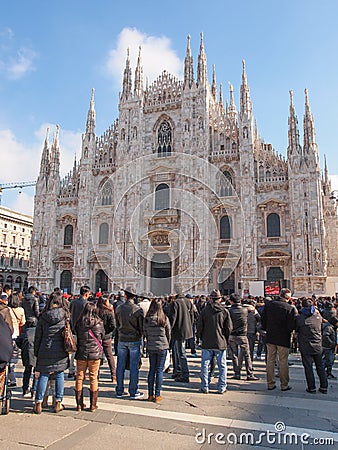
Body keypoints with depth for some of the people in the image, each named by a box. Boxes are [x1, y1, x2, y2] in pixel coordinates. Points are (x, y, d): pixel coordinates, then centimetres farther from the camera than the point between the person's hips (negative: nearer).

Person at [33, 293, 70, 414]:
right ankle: (58, 403, 14)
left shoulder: (43, 317, -1)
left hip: (45, 350, 0)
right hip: (61, 351, 0)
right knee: (59, 375, 9)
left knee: (43, 376, 10)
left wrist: (36, 352, 14)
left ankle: (38, 403, 11)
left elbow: (37, 336, 4)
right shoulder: (65, 315, -3)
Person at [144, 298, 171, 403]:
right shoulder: (164, 319, -12)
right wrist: (167, 344, 15)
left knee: (152, 370, 13)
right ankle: (157, 395, 10)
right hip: (162, 347, -2)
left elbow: (145, 333, 3)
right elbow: (168, 333, -1)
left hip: (150, 347, 3)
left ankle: (150, 394, 18)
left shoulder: (146, 319, -6)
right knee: (159, 370, 6)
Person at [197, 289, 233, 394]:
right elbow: (229, 327, -2)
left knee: (205, 365, 9)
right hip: (221, 343, 0)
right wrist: (225, 339, 12)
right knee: (222, 365, 11)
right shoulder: (225, 311, -3)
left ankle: (205, 387, 14)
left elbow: (199, 326, -1)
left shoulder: (205, 310, -4)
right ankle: (221, 388, 14)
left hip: (207, 343, 0)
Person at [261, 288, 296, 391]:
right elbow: (292, 326, -15)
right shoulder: (291, 308, -15)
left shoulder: (268, 304, -3)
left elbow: (262, 319, 2)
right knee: (283, 362, 8)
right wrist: (288, 331, 5)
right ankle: (284, 385, 17)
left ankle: (270, 384, 19)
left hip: (270, 337, 4)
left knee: (270, 360, 12)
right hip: (283, 339, -3)